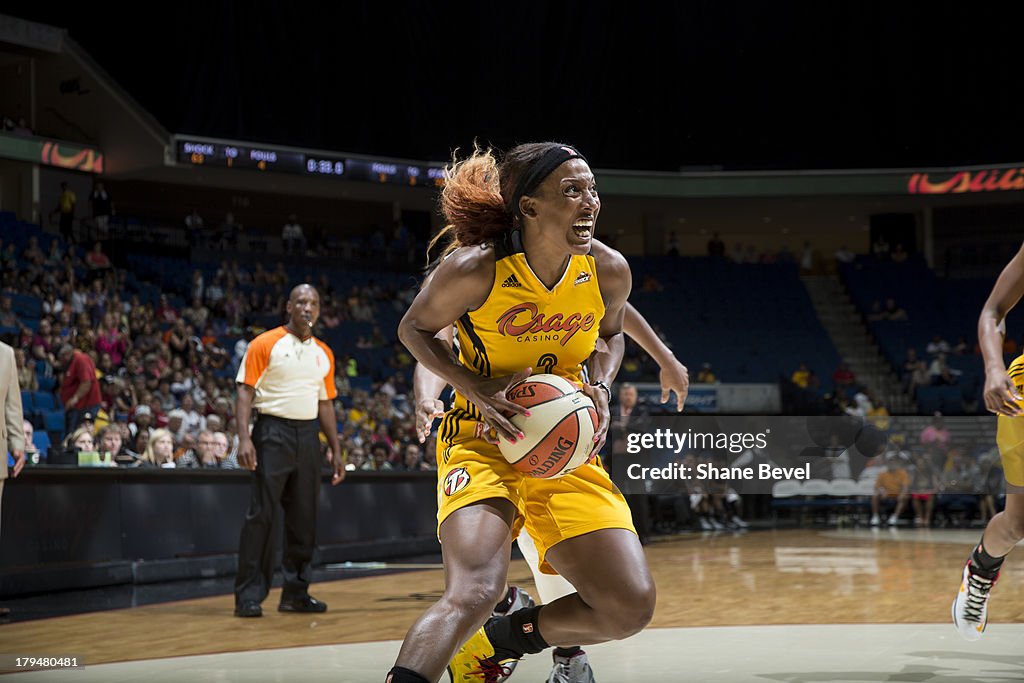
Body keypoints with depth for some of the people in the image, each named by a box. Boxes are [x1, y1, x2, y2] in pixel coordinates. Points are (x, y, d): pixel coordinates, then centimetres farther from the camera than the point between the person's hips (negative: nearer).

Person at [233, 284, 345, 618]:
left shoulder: (324, 354, 14)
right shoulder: (265, 344, -3)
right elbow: (245, 392, -7)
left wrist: (336, 451, 14)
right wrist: (244, 438, -18)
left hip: (308, 436, 6)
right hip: (273, 431, -6)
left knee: (304, 517, 8)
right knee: (261, 514, -8)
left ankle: (296, 592, 16)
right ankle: (249, 595, -6)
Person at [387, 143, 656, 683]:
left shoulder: (608, 270, -6)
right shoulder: (474, 268, -18)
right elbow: (414, 328, -1)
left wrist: (600, 385, -6)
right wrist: (477, 387, -17)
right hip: (483, 441, -5)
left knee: (630, 606, -5)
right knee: (474, 593, -32)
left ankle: (503, 639, 19)